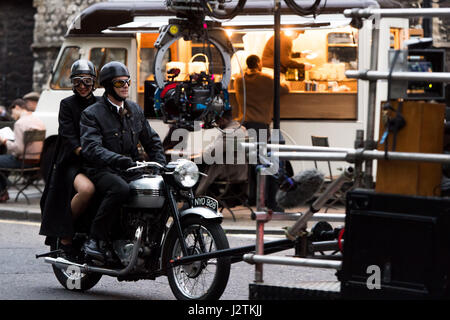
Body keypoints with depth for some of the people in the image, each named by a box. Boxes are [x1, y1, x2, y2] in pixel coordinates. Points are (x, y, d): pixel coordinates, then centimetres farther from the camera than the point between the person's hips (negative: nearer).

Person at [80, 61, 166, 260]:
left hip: (130, 171, 6)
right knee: (120, 189, -38)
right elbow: (91, 148, -19)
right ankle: (96, 240, -29)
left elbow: (152, 141, 23)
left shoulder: (135, 110, 16)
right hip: (101, 171, -6)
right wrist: (119, 160, -34)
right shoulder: (92, 114, -4)